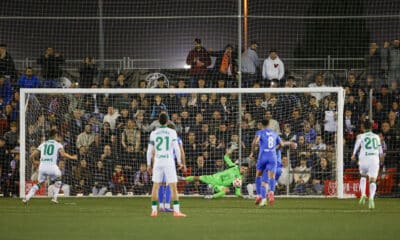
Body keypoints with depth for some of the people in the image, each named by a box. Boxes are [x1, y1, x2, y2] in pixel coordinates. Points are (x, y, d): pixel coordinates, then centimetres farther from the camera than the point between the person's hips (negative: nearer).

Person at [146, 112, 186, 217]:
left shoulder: (154, 133, 3)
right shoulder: (172, 132, -3)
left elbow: (150, 150, 4)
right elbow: (176, 148, -6)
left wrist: (149, 164, 12)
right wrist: (179, 161, 5)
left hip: (157, 162, 2)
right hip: (169, 162, -2)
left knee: (155, 186, 10)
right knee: (173, 186, -1)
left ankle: (154, 210, 8)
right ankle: (176, 210, -7)